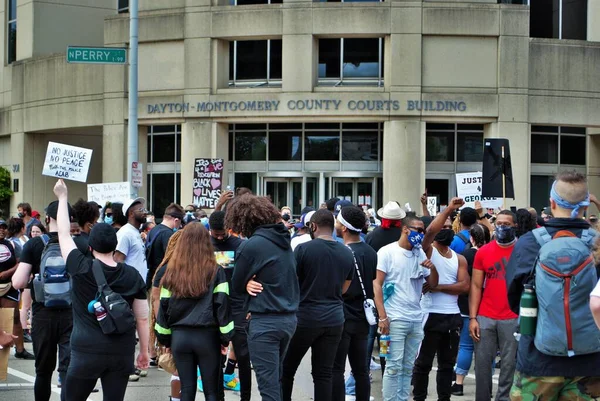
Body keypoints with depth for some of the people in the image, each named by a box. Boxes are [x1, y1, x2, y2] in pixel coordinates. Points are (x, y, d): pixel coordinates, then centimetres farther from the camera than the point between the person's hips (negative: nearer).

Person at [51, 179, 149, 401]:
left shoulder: (82, 269, -7)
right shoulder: (133, 276, 0)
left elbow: (64, 234, 4)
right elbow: (142, 318, 4)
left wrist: (63, 197, 14)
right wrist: (145, 350, 15)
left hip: (87, 351, -3)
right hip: (122, 353, 3)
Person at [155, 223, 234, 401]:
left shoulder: (172, 273, 2)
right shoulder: (216, 272, -5)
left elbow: (164, 307, 5)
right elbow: (222, 305, -7)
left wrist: (165, 339, 13)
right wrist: (225, 338, 0)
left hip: (180, 337, 2)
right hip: (207, 336, -2)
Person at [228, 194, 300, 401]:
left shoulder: (251, 246, -14)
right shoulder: (284, 240, 9)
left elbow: (236, 286, -5)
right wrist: (256, 280, 7)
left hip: (265, 322, -8)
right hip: (289, 318, 8)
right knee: (275, 380, 17)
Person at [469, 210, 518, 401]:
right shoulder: (483, 252, 4)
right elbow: (476, 286, 7)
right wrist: (472, 318, -1)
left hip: (513, 318, -2)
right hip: (485, 318, 2)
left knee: (509, 364, 5)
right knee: (482, 363, 5)